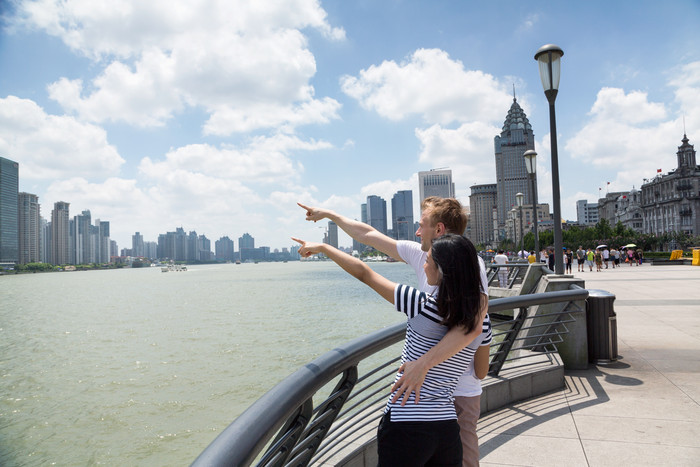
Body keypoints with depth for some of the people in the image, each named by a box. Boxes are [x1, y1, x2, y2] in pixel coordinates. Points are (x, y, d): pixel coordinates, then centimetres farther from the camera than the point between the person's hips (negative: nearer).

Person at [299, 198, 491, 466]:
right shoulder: (422, 256, 3)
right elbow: (370, 235, 11)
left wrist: (423, 363, -39)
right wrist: (329, 214, 20)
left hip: (458, 393, -6)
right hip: (425, 384, 7)